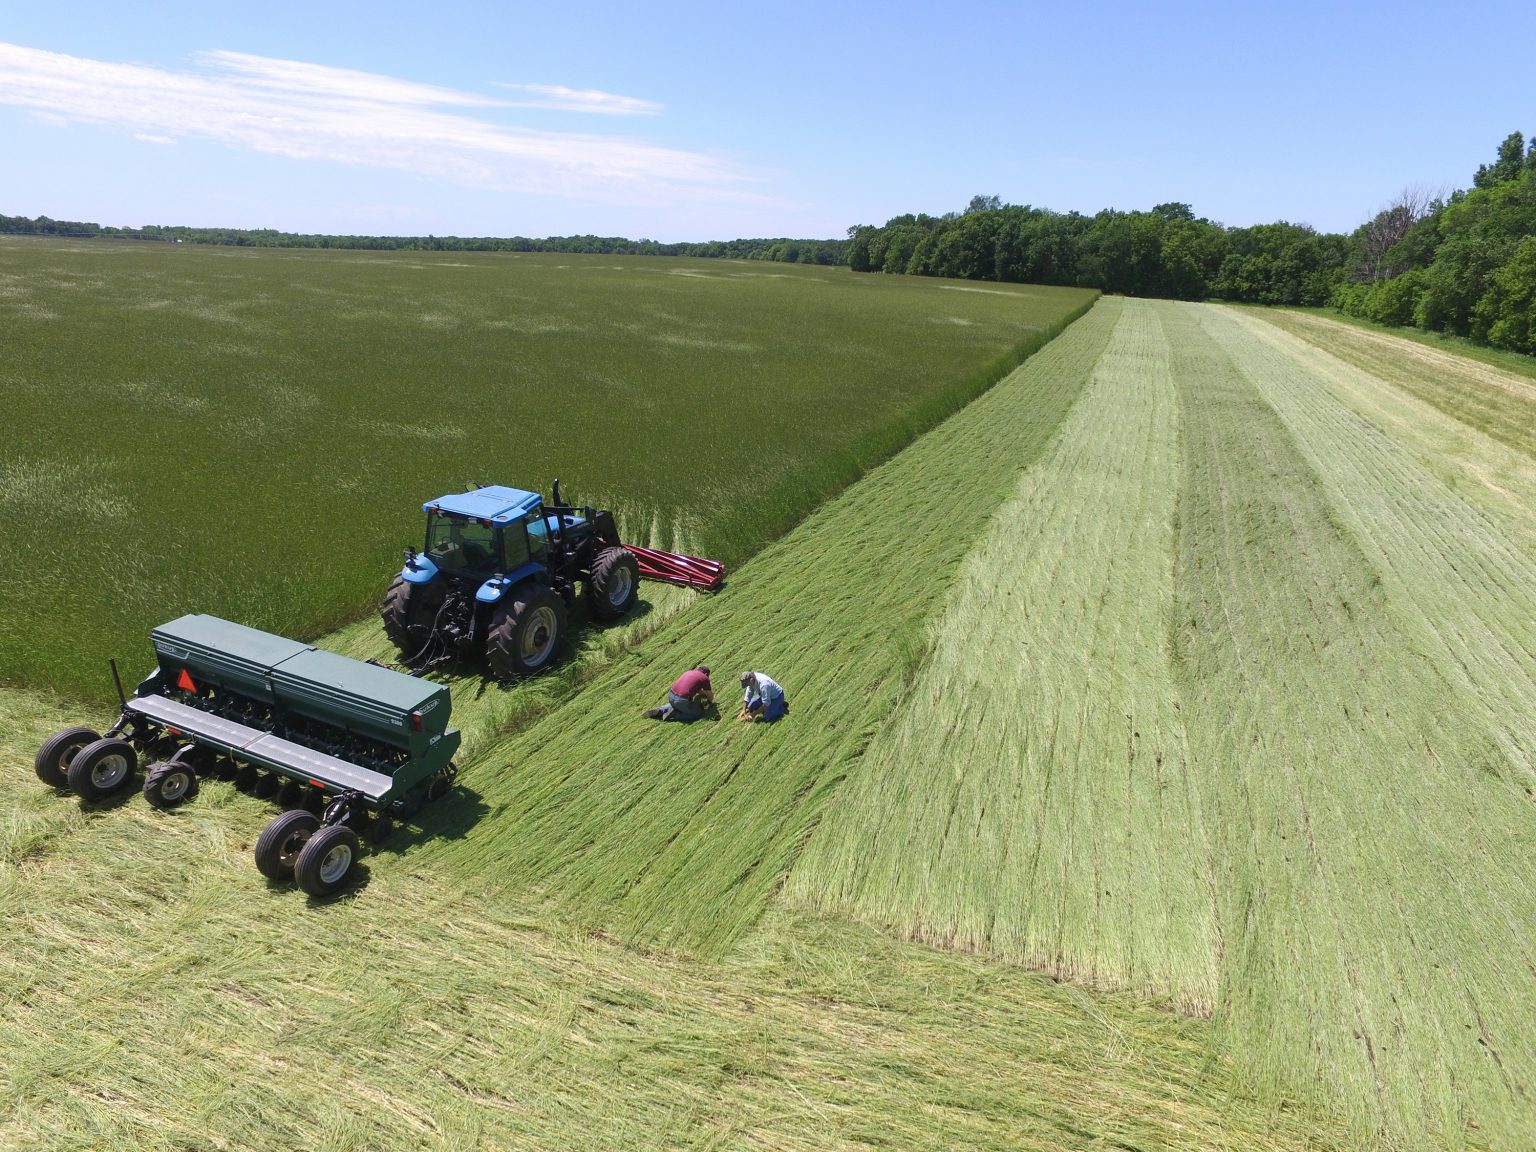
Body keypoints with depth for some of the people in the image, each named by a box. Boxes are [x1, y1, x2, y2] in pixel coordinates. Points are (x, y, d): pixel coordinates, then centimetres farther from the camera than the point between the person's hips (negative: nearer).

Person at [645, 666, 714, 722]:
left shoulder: (689, 672, 24)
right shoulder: (704, 678, 5)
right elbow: (710, 696, 14)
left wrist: (704, 693, 54)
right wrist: (710, 702, 36)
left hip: (671, 696, 7)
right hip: (682, 701, -7)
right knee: (699, 712, 15)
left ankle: (660, 711, 14)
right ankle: (675, 714, -1)